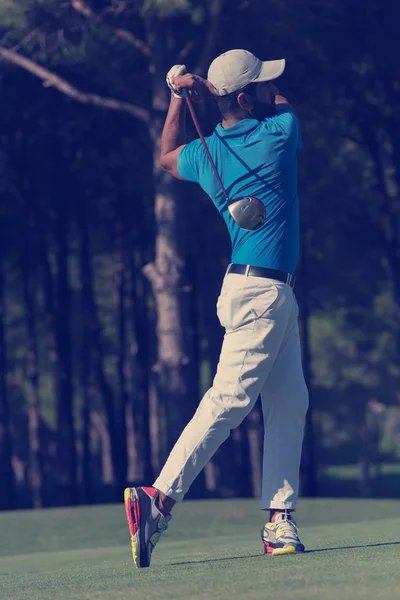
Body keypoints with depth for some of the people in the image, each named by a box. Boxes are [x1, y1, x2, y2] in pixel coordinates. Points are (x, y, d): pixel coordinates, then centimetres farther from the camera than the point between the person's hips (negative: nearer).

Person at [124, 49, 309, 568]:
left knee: (290, 405, 9)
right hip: (262, 291, -8)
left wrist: (180, 96, 22)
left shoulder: (205, 154, 6)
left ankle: (279, 522, 7)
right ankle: (160, 498, -21)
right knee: (229, 401, -14)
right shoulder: (280, 132, -12)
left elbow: (167, 156, 30)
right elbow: (282, 104, 13)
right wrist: (202, 86, 5)